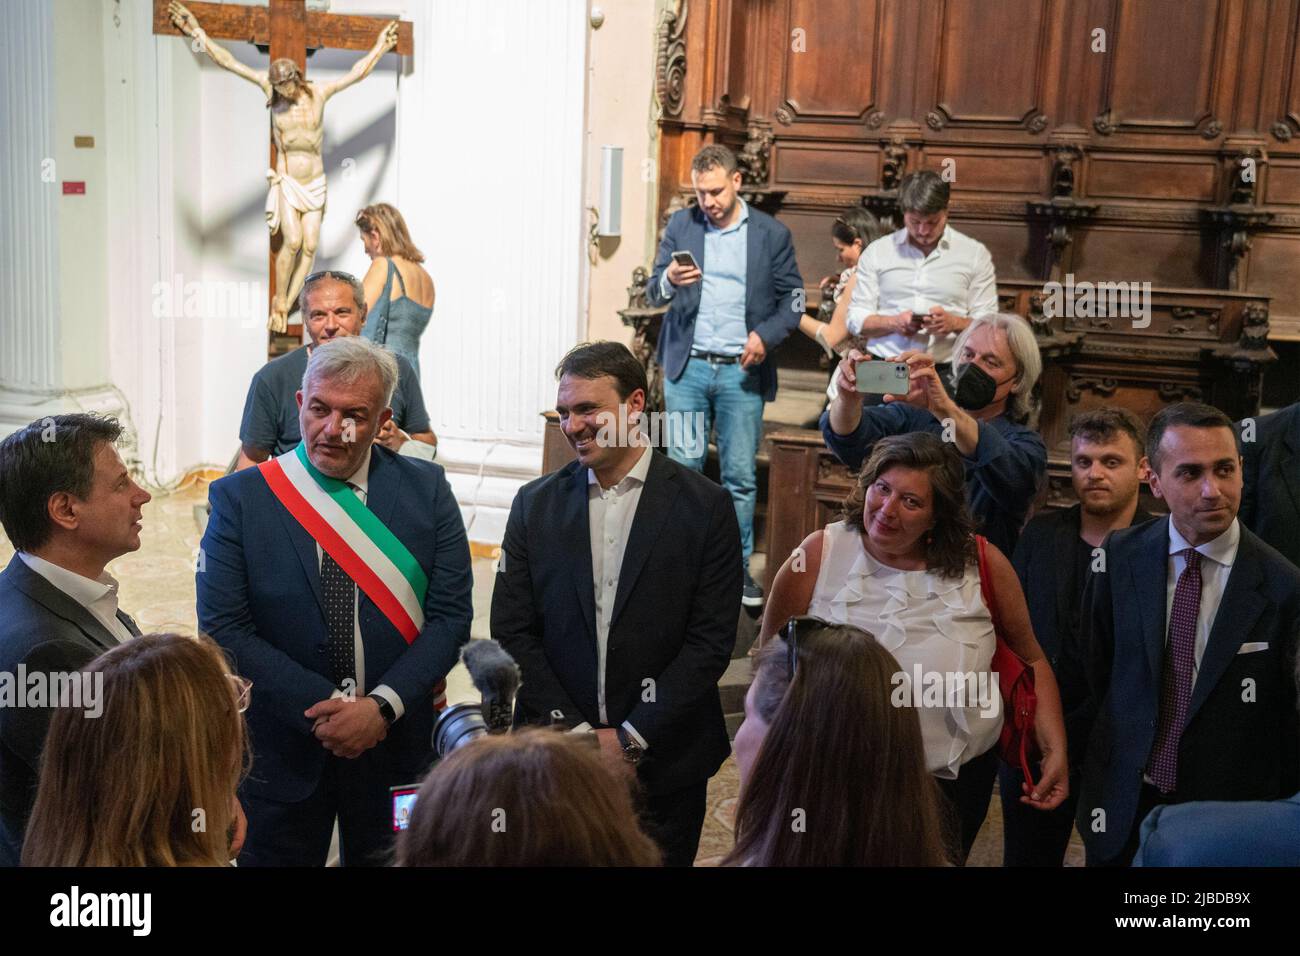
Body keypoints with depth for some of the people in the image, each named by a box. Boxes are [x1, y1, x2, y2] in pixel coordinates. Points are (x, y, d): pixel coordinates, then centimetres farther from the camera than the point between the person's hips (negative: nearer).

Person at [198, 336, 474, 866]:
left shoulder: (426, 489, -1)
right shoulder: (238, 498, -5)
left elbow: (451, 615, -5)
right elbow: (224, 628, -11)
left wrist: (382, 706, -18)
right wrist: (330, 706, -18)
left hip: (397, 742, 1)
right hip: (281, 748, -1)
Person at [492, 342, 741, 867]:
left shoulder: (706, 505, -5)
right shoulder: (535, 504, 3)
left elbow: (711, 641, -7)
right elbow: (512, 632, 1)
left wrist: (633, 739, -11)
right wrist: (577, 733, -8)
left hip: (665, 762, -2)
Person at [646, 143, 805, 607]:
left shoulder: (772, 234, 3)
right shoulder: (681, 225, 7)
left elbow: (793, 299, 6)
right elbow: (653, 294, 6)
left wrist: (766, 336, -12)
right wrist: (667, 281, -18)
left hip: (742, 371, -1)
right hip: (688, 366, 1)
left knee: (741, 476, 3)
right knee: (683, 466, -1)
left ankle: (737, 566, 14)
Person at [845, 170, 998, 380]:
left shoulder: (975, 254, 9)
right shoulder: (877, 252, 12)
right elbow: (856, 319, 10)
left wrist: (955, 323, -14)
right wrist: (893, 323, -9)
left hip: (946, 371, -1)